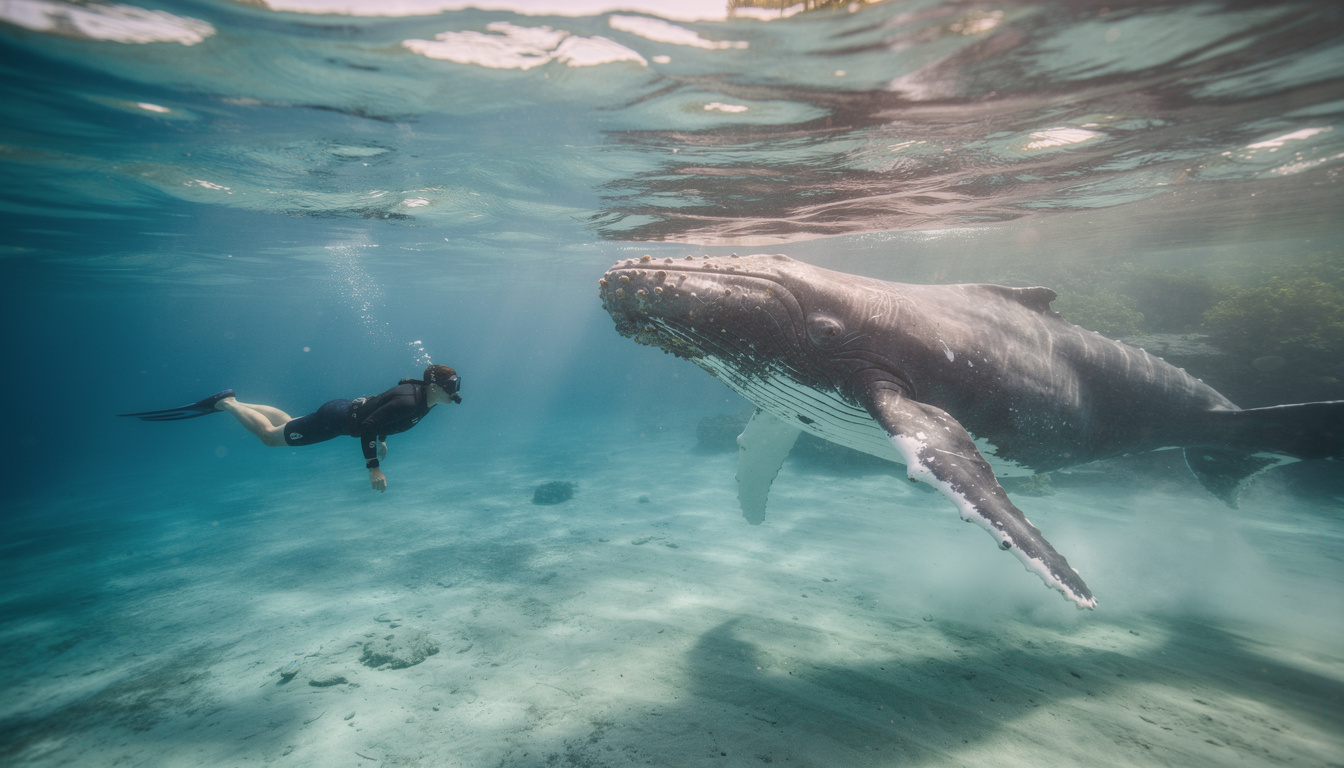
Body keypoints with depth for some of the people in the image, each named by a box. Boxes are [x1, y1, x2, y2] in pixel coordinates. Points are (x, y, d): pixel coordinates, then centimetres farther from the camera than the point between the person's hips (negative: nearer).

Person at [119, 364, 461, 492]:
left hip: (346, 408, 9)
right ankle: (225, 403, 25)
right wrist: (374, 468, -32)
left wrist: (382, 440, 18)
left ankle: (233, 402, 41)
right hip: (336, 419, -9)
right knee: (271, 436, 12)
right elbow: (368, 426, -36)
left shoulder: (418, 391, -3)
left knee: (288, 422, 31)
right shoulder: (408, 402, -33)